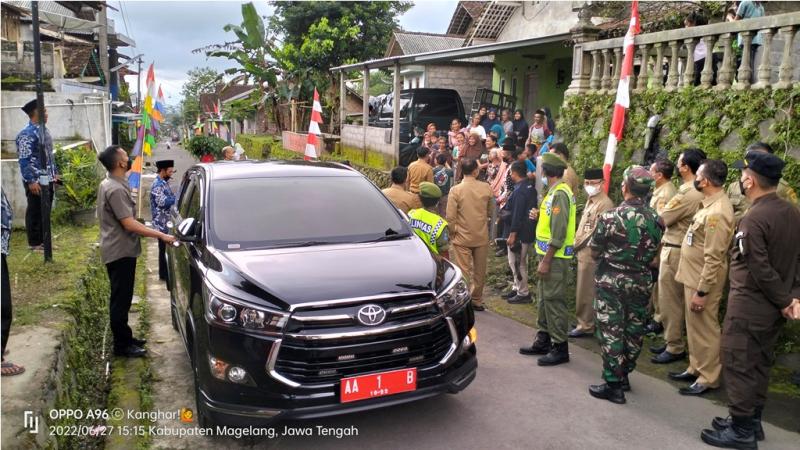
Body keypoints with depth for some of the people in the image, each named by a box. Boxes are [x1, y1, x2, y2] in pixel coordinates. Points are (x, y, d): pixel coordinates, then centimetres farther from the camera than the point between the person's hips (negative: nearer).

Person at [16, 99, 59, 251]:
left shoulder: (44, 131, 12)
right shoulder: (27, 134, -15)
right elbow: (24, 160, -18)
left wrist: (55, 173, 19)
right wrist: (31, 181, -20)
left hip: (48, 180, 8)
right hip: (36, 181, -8)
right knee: (35, 212, 2)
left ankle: (43, 240, 25)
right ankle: (35, 243, 12)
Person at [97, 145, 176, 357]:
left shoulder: (107, 184, 12)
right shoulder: (116, 189, -22)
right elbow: (129, 224, -25)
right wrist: (161, 235, -25)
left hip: (117, 249, 10)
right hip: (121, 251, -10)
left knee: (121, 298, 18)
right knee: (121, 300, -2)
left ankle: (125, 337, 28)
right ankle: (122, 345, 6)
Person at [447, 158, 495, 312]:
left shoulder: (456, 190, -13)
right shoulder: (486, 188, -6)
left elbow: (450, 217, -12)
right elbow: (491, 212, 6)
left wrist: (452, 232, 3)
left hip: (462, 237, -2)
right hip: (482, 236, 3)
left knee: (463, 271, 5)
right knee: (479, 270, 15)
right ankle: (477, 301, 25)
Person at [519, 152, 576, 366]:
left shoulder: (560, 194, -18)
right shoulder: (554, 191, 14)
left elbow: (559, 232, -22)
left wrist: (546, 261, -21)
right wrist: (539, 215, 4)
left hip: (555, 256, -10)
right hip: (549, 254, 10)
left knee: (554, 300, -4)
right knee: (544, 298, 16)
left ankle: (560, 348, 4)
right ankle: (543, 341, 27)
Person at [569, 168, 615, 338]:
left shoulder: (605, 203, -14)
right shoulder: (591, 201, 15)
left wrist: (579, 244, -13)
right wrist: (577, 243, 10)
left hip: (590, 253, -9)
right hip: (583, 252, 9)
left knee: (585, 291, -2)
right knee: (583, 290, 15)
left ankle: (585, 326, 7)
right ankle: (584, 321, 25)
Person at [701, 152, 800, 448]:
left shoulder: (753, 219, -22)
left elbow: (761, 270, -21)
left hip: (749, 306, -9)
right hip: (774, 306, 9)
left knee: (738, 365, 1)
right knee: (759, 364, 18)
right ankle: (752, 421, 29)